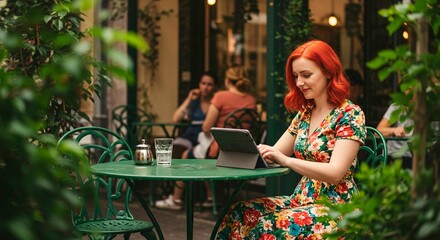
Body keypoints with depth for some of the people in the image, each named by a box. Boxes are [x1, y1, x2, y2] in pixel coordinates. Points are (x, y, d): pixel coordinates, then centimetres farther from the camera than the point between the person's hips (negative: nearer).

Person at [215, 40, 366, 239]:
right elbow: (276, 153, 14)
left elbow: (335, 172, -20)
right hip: (302, 200, 7)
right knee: (238, 213, -16)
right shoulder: (305, 112, 13)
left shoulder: (349, 114, -9)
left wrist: (287, 161, -30)